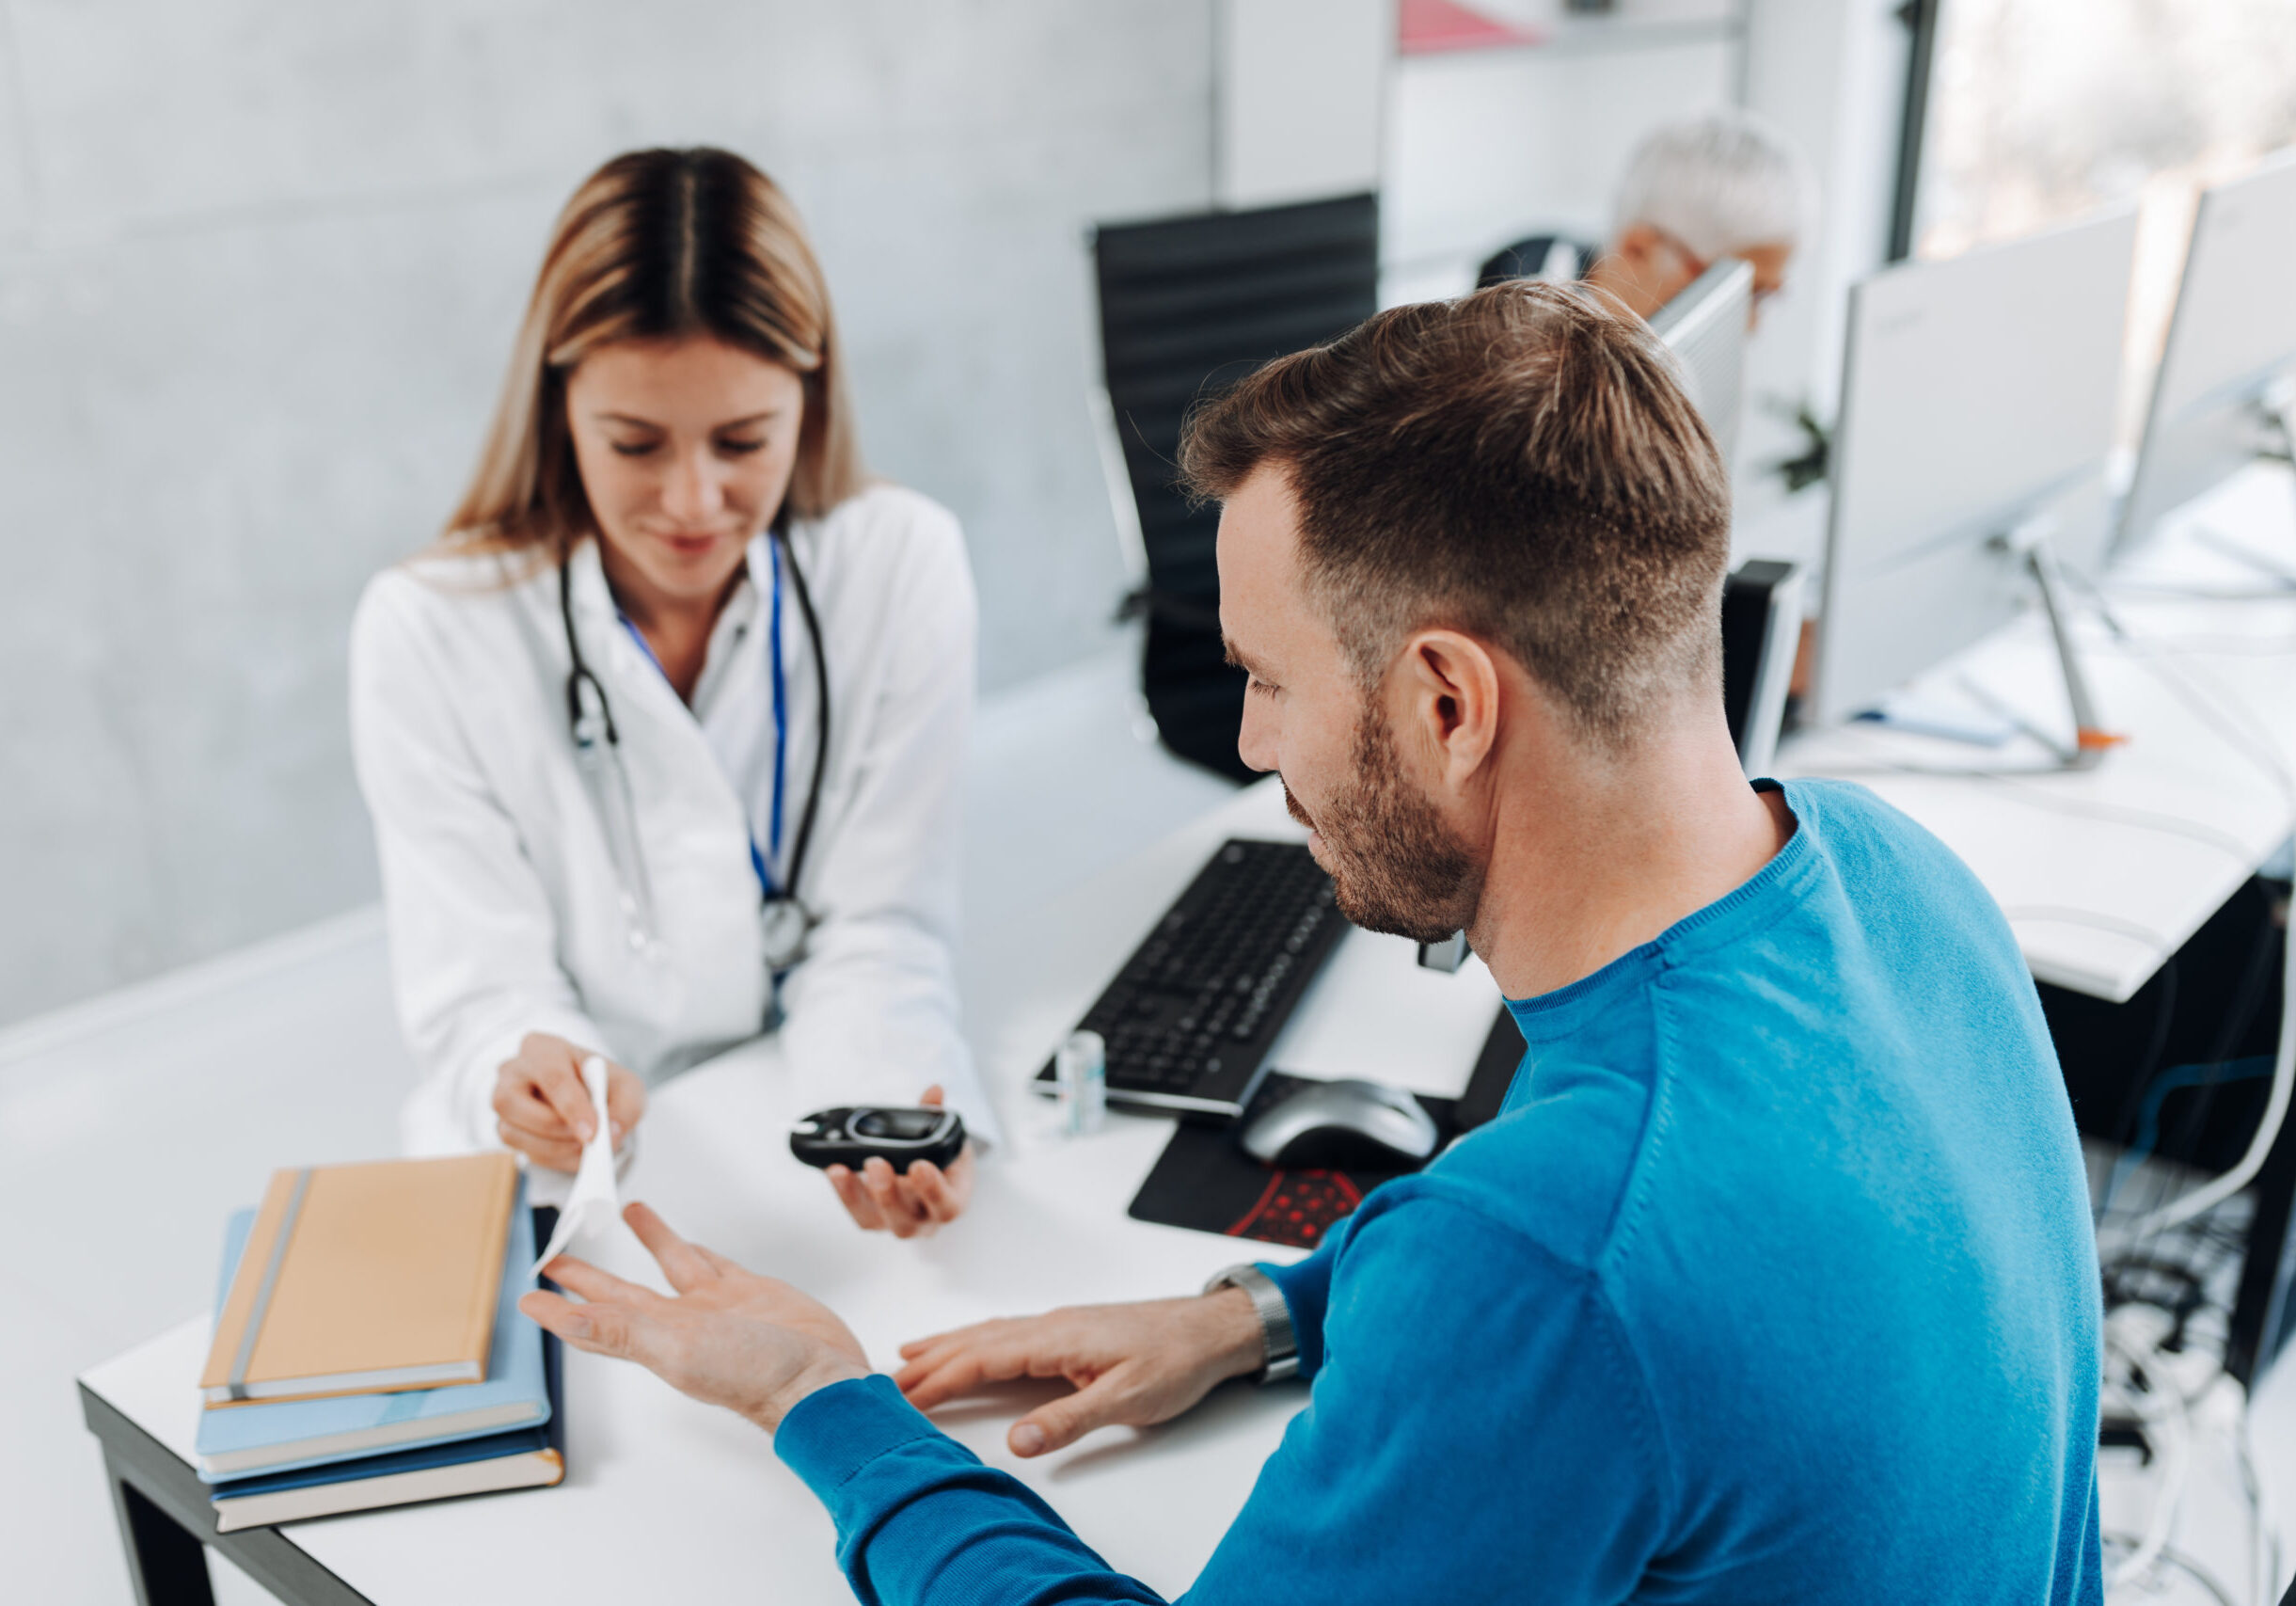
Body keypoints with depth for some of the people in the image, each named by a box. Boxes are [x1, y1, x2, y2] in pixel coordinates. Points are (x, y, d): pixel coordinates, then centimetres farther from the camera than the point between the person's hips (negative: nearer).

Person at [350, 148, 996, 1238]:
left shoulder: (902, 568, -8)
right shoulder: (427, 633, -10)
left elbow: (875, 934, -6)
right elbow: (479, 995, -10)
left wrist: (900, 1115, -26)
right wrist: (533, 1077, -32)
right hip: (561, 1188, 1)